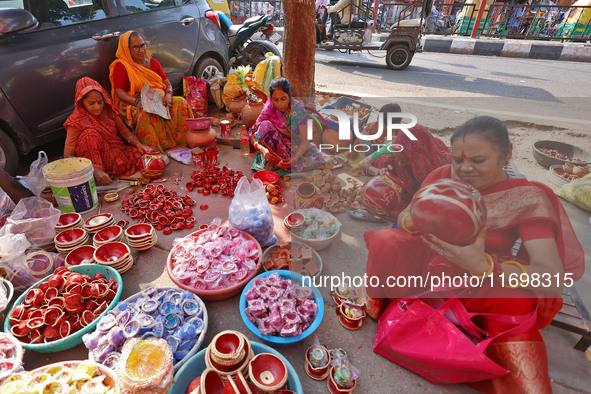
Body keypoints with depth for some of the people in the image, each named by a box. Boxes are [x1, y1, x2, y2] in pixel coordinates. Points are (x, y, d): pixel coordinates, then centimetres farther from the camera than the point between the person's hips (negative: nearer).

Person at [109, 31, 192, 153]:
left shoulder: (154, 63, 17)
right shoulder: (121, 66, 2)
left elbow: (167, 83, 14)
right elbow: (119, 92, -6)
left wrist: (168, 95, -10)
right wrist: (137, 102, -24)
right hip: (134, 105, -4)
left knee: (181, 103, -21)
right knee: (144, 115, -39)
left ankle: (184, 140, -18)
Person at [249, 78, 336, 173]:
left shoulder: (298, 109, -18)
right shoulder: (268, 110, -14)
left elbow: (305, 140, -23)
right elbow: (253, 136, -14)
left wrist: (295, 159, -41)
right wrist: (262, 149, -36)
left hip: (298, 146, 0)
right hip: (277, 147, 0)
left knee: (328, 162, -26)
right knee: (265, 125, -30)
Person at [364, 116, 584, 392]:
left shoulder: (528, 199, -10)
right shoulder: (444, 176, -2)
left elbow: (553, 279, -22)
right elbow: (403, 216, -1)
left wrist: (483, 265, -42)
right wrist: (413, 221, -27)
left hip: (481, 284, -2)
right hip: (424, 260, 3)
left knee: (513, 301, -35)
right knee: (386, 243, -26)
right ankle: (382, 308, 0)